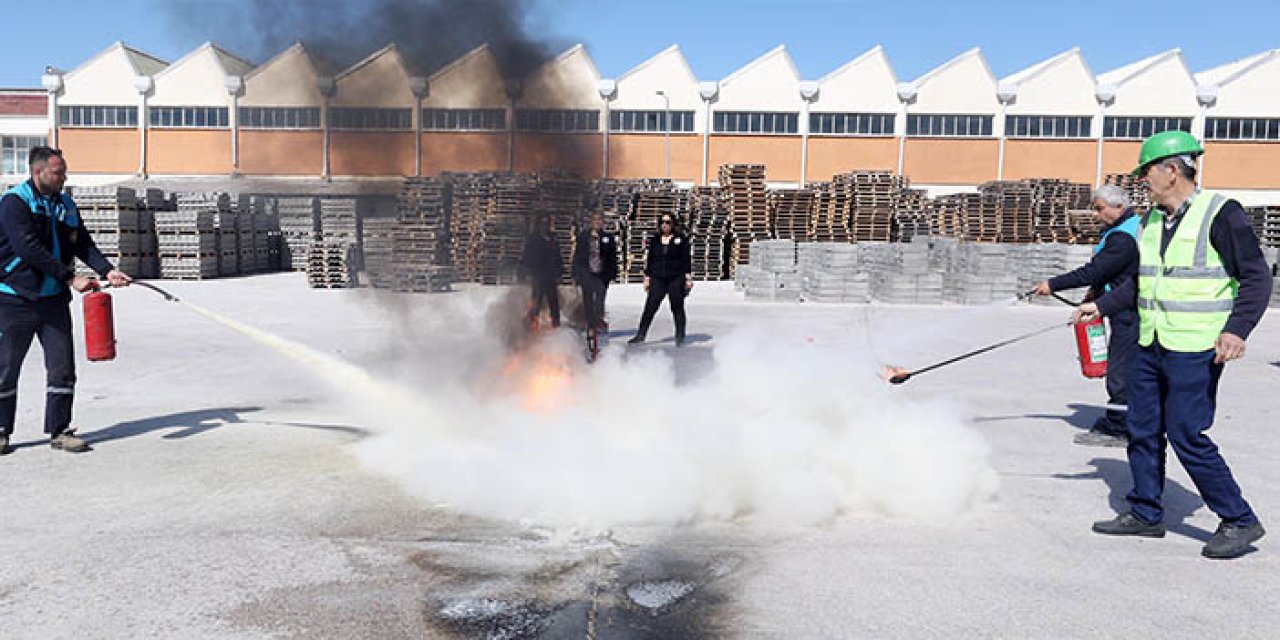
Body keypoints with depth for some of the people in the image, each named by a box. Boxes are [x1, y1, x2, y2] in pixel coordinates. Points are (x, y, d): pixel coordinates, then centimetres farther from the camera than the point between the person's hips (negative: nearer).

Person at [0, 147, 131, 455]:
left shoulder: (65, 205, 10)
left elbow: (83, 243, 7)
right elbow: (30, 249, -20)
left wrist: (107, 270, -10)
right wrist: (70, 277, -24)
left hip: (54, 299, 5)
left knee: (62, 367, 3)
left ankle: (59, 430, 14)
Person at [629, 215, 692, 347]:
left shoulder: (681, 239, 1)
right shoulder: (654, 240, 10)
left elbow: (687, 259, 0)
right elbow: (649, 259, 13)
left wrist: (688, 278, -5)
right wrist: (647, 278, 10)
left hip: (676, 279, -2)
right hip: (658, 279, 2)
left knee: (677, 308, 4)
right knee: (650, 307, -2)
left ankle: (680, 337, 14)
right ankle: (640, 335, 5)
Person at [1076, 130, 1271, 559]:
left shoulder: (1220, 213, -10)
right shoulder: (1151, 222, 13)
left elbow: (1256, 278, -11)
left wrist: (1236, 330, -23)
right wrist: (1101, 307, 14)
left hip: (1195, 350, -8)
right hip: (1150, 347, 8)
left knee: (1186, 435, -7)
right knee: (1142, 431, 11)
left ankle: (1239, 521, 8)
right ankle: (1145, 514, 24)